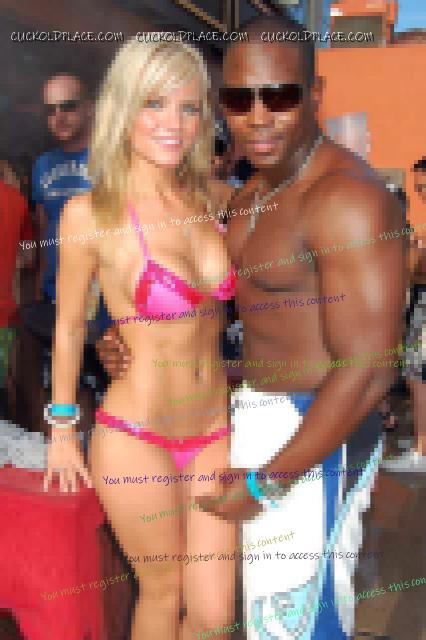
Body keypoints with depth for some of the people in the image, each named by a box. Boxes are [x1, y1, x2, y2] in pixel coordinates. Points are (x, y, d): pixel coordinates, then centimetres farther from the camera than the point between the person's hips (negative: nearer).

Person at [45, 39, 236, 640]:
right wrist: (61, 430, 5)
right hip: (136, 437, -4)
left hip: (215, 429, 4)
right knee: (163, 591, 15)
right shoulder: (91, 213, -13)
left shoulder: (207, 199, 0)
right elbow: (69, 324, -2)